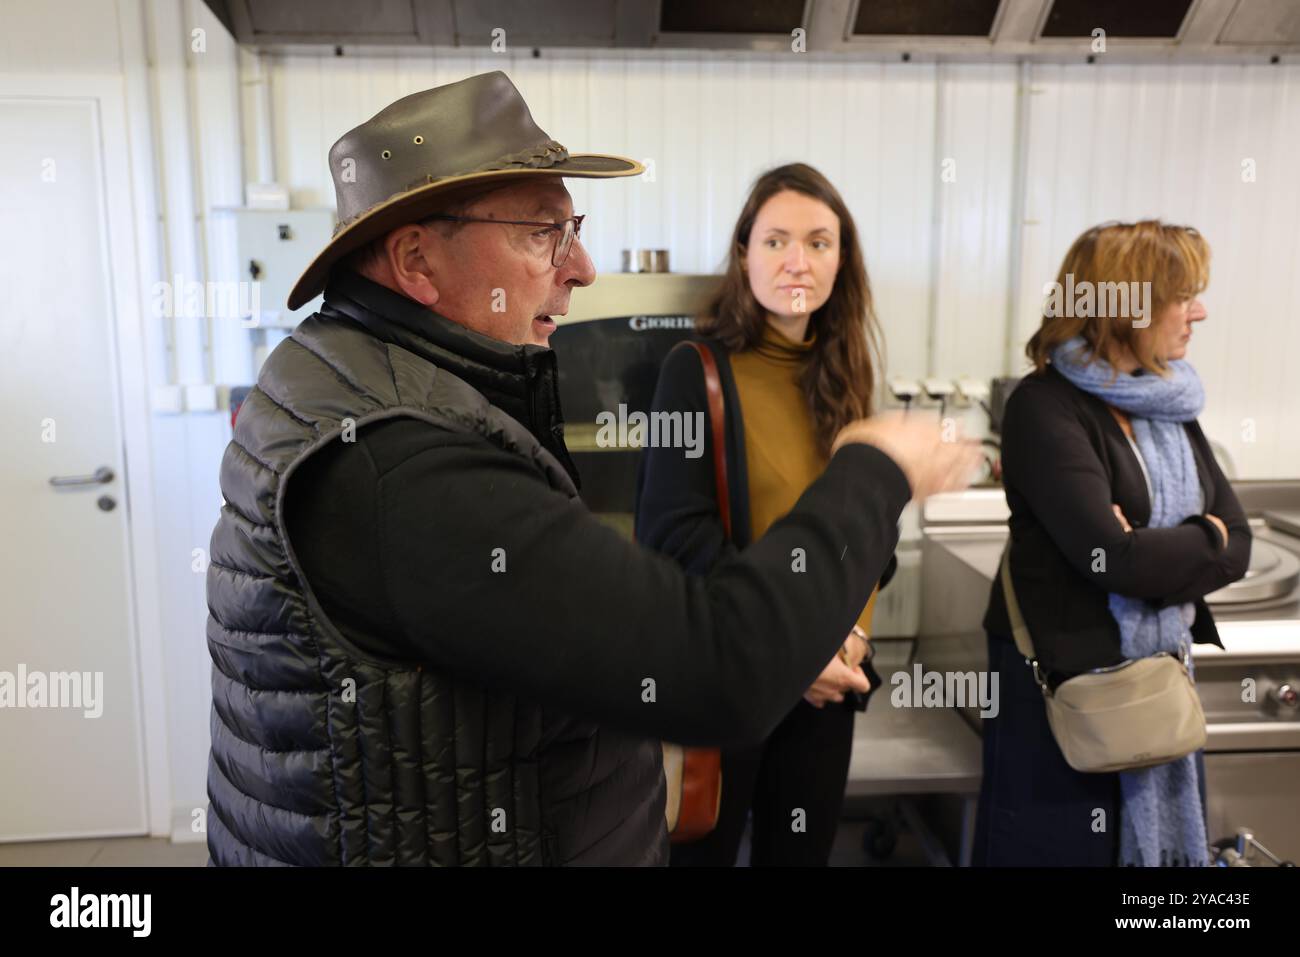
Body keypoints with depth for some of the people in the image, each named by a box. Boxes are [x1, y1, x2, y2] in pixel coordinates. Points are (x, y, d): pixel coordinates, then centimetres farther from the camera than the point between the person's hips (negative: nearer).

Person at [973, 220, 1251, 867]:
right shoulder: (1046, 405, -17)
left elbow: (1238, 545, 2)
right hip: (1064, 676, -7)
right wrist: (1202, 541, -9)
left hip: (1160, 672, 7)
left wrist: (1156, 552, -16)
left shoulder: (1170, 403, 6)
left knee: (1159, 837, 19)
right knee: (1060, 848, 8)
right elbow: (1112, 554, -25)